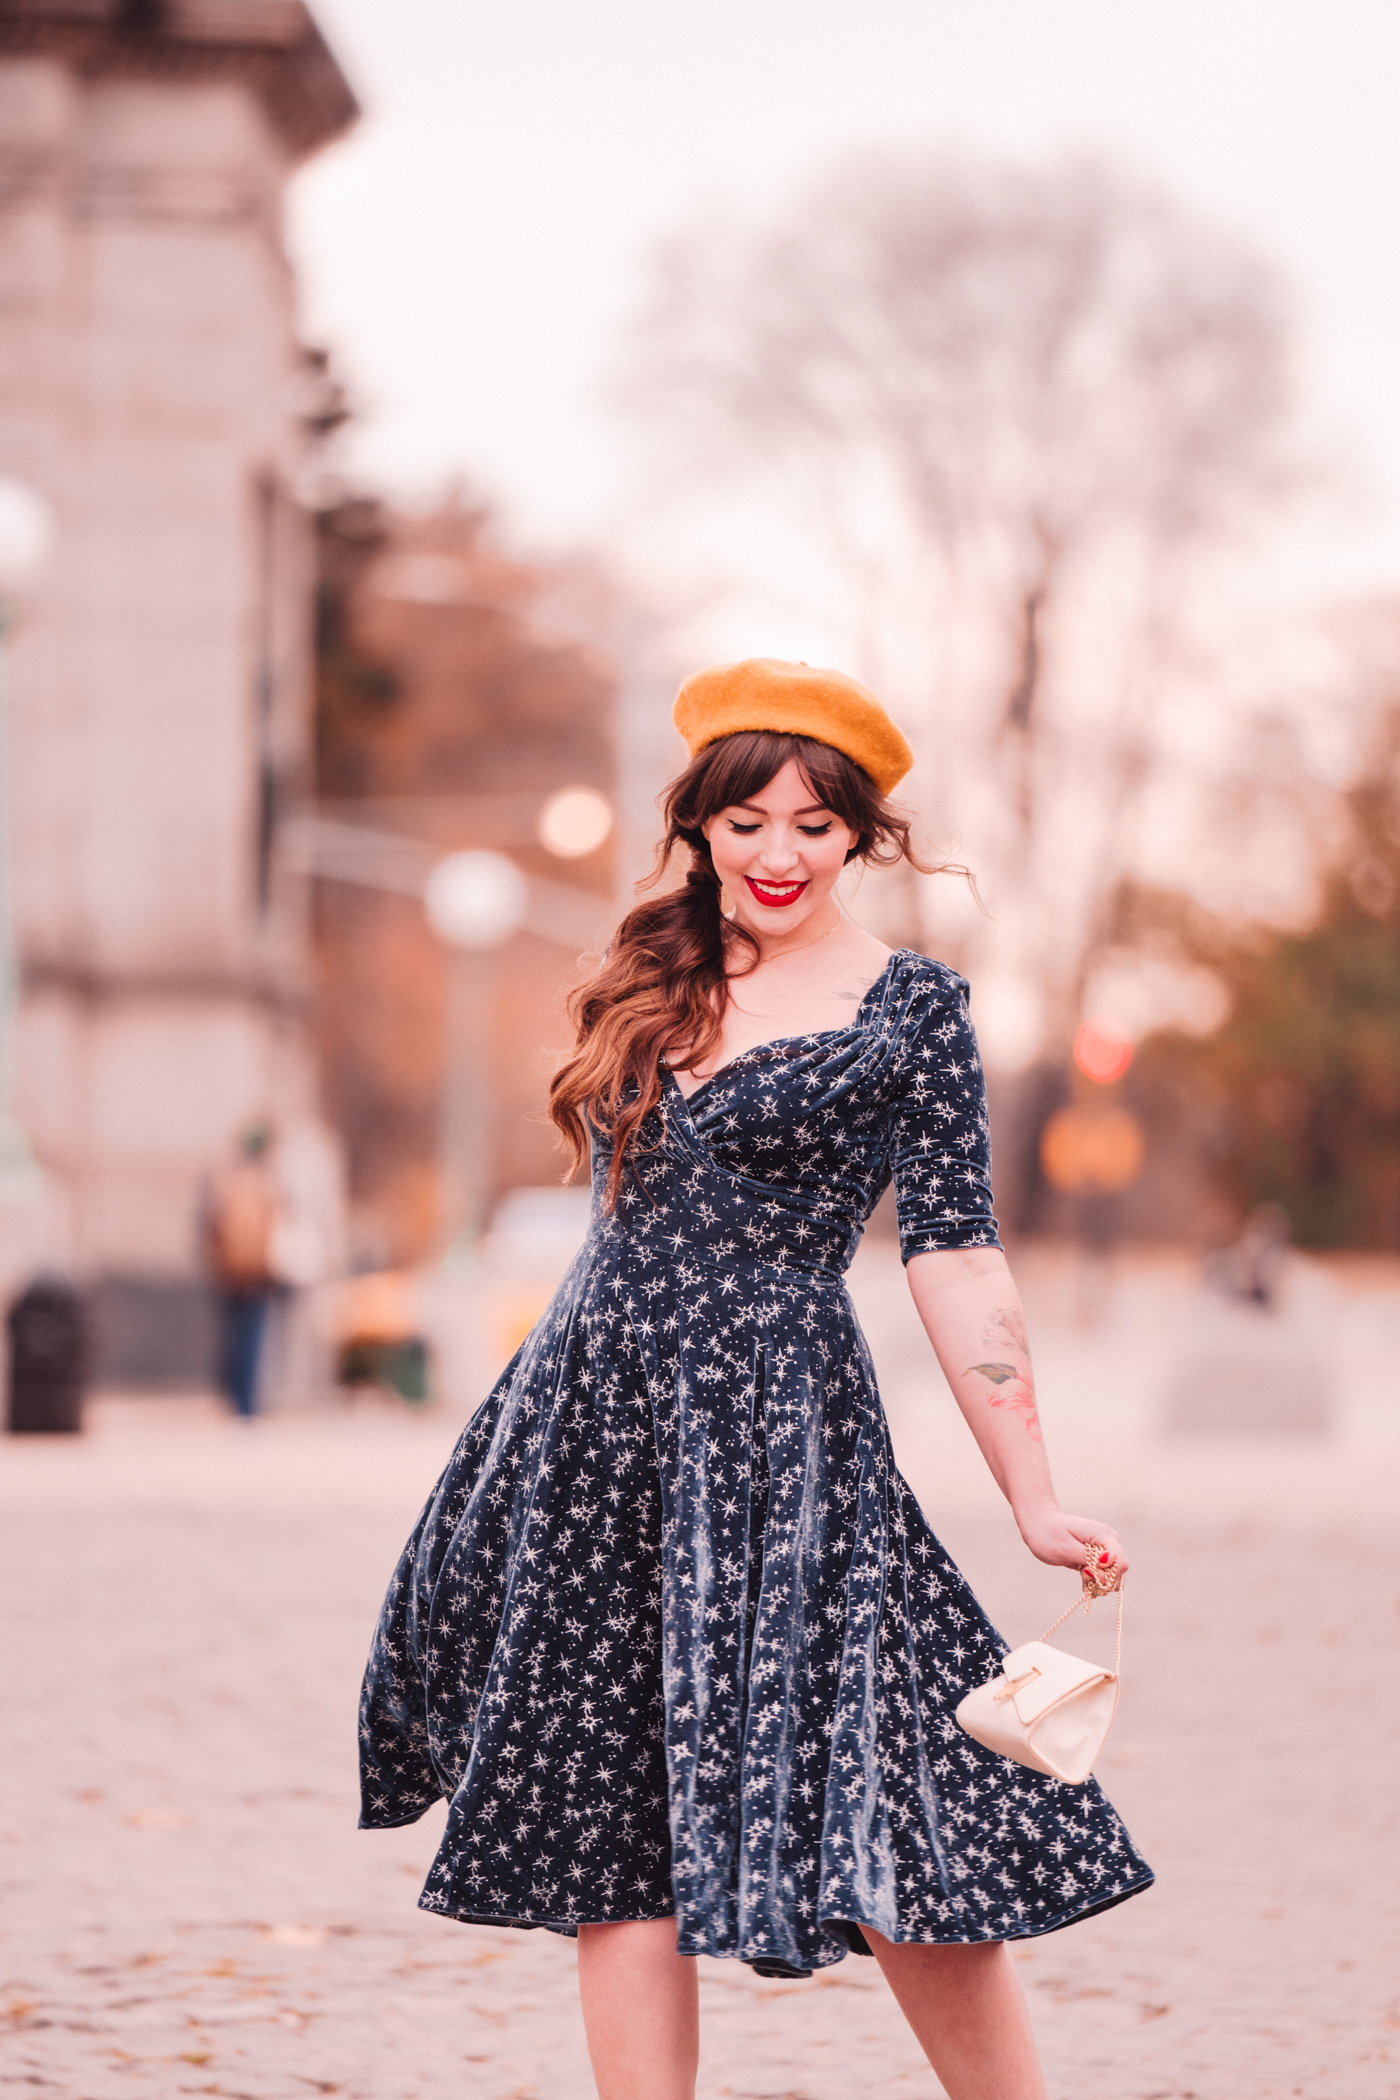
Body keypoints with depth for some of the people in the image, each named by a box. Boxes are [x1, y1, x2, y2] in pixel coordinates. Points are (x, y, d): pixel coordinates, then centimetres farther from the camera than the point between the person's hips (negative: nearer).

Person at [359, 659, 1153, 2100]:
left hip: (780, 1431, -5)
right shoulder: (653, 979, 12)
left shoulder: (911, 1008, -3)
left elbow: (955, 1261, -5)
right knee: (609, 1826, 4)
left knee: (877, 1819, -9)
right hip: (599, 1422, 6)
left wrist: (1032, 1500, -10)